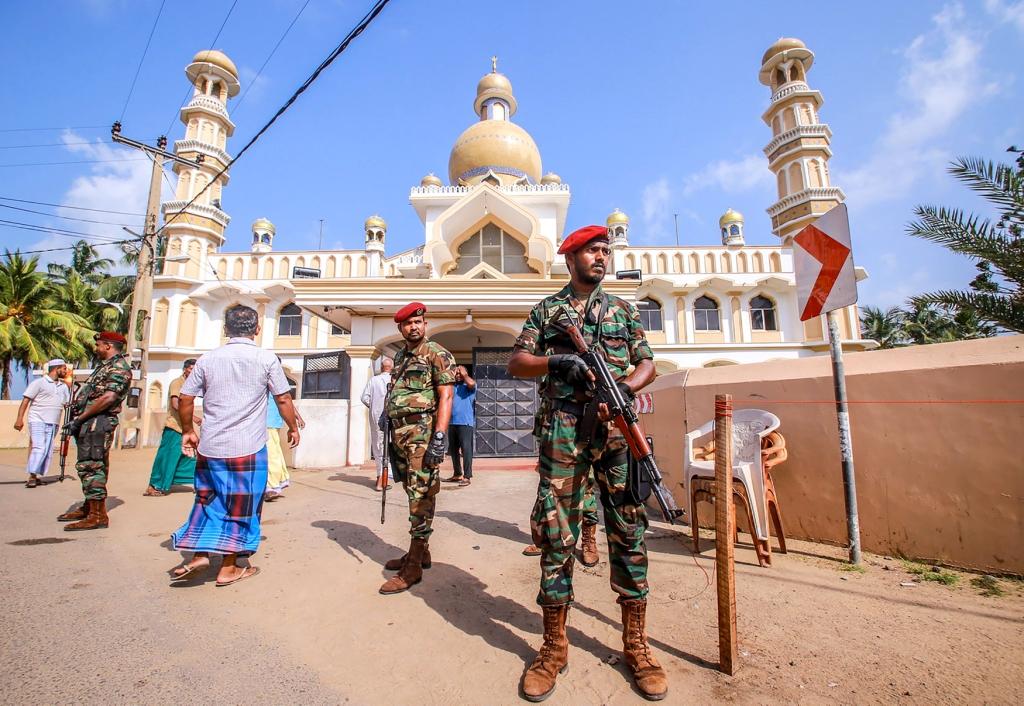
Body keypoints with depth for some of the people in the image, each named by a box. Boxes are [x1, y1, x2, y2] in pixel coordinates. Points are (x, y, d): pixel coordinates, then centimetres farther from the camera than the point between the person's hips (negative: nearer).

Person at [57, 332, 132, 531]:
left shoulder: (119, 367, -12)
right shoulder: (105, 366, 21)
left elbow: (108, 398, -23)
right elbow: (90, 394, 21)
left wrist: (79, 418, -17)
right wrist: (78, 419, 9)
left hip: (98, 423, -10)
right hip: (89, 423, 10)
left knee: (91, 467, -11)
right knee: (87, 467, 16)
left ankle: (98, 516, -8)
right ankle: (88, 507, 27)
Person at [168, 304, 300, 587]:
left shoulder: (208, 359, 3)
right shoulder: (267, 359, -6)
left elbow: (185, 399, 6)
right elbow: (283, 399, -3)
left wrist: (188, 431, 20)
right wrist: (293, 427, 11)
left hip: (210, 446, 3)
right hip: (248, 447, -3)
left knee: (208, 499, 23)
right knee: (240, 507, 9)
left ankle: (199, 554, 20)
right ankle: (229, 568, 19)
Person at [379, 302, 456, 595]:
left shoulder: (437, 354, -5)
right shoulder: (400, 357, 19)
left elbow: (445, 397, -12)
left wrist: (440, 436, -21)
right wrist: (391, 437, 19)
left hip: (422, 432, -8)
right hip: (400, 433, 8)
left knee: (421, 496, -4)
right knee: (413, 494, 15)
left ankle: (413, 567, 3)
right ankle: (420, 551, 28)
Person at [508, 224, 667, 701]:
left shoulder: (624, 310, 17)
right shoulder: (546, 310, 13)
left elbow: (648, 364, 13)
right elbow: (516, 363, 6)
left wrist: (626, 388, -8)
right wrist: (557, 362, -12)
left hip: (617, 428, 2)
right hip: (561, 432, -1)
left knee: (628, 530, 5)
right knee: (554, 532, 2)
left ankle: (635, 644, 22)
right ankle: (554, 645, 19)